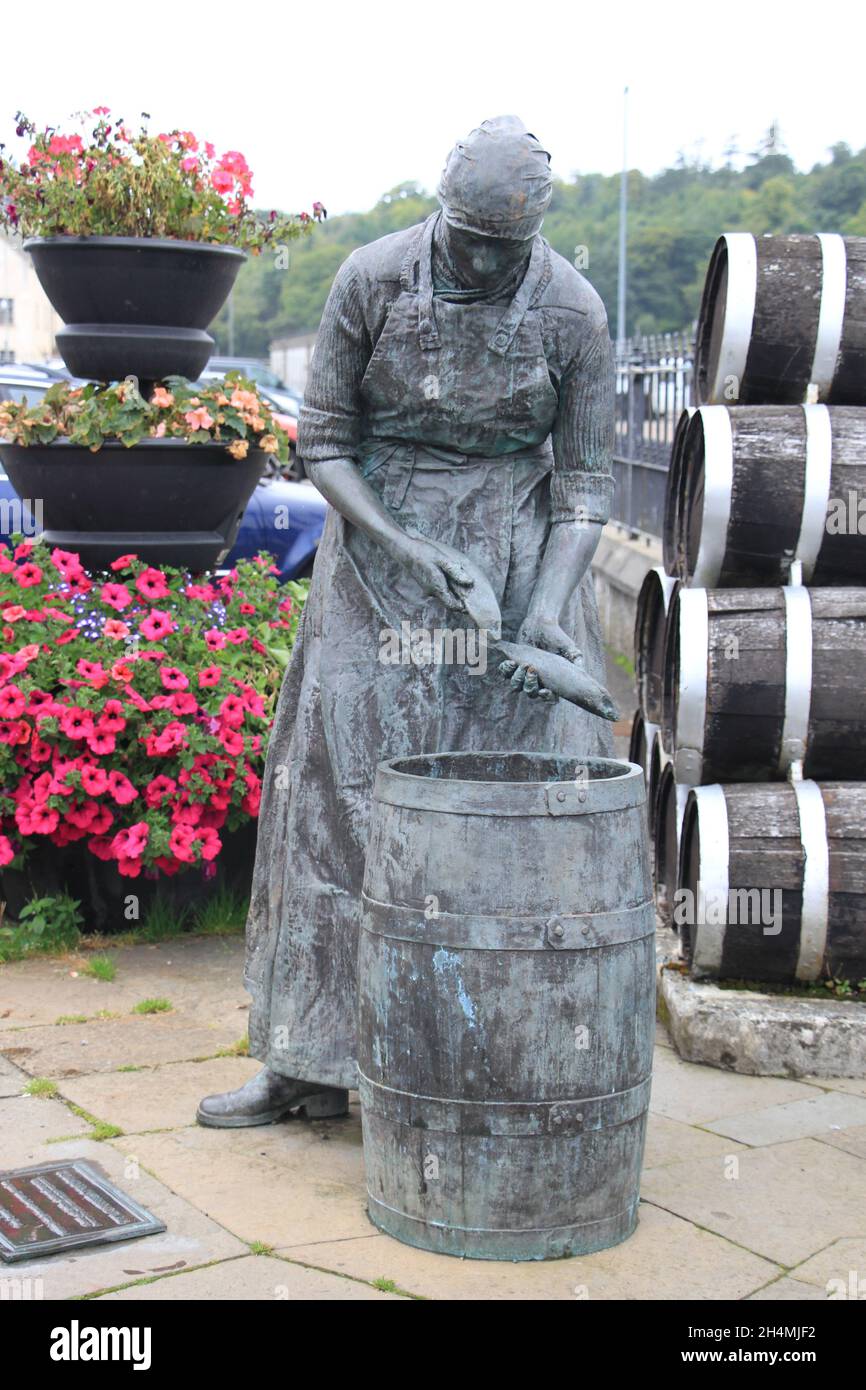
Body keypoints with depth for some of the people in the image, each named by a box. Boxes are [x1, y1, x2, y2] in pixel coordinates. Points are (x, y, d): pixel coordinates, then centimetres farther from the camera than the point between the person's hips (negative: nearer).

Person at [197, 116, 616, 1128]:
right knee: (342, 776, -2)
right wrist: (404, 549, -17)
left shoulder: (572, 312, -9)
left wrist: (551, 598, -20)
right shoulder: (371, 280, -9)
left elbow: (584, 481, -4)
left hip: (519, 553, 0)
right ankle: (312, 1060, 9)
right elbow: (323, 439, -4)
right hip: (381, 537, 0)